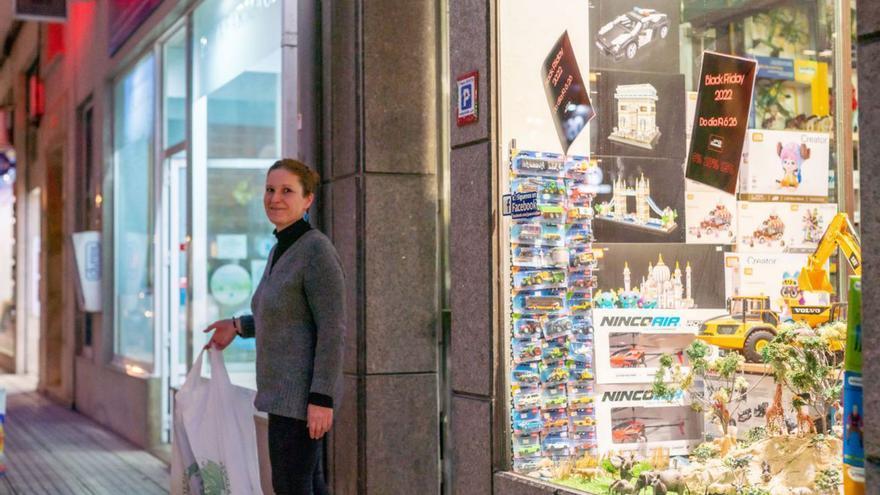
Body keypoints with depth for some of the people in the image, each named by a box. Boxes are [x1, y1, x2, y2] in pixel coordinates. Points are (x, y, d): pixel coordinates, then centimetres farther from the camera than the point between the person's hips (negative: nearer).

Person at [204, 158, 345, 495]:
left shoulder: (317, 250, -17)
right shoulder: (283, 250, 12)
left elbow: (332, 329, -20)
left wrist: (322, 399, -23)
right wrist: (238, 326, 21)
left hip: (304, 393, -10)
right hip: (289, 390, 10)